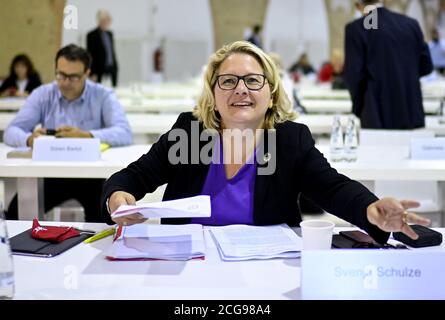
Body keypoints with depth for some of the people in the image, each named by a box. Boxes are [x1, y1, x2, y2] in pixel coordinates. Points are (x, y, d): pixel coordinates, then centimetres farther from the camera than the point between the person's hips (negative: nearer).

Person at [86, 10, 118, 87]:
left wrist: (115, 68, 14)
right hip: (100, 72, -6)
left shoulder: (110, 33, 14)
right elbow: (90, 55, -8)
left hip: (112, 70, 6)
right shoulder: (92, 35, -5)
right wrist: (93, 74, -12)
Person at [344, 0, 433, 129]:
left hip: (377, 115, -4)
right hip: (411, 113, 4)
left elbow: (354, 73, -10)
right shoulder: (411, 24, 5)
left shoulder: (356, 28, -8)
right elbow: (426, 66, 9)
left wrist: (357, 108, 5)